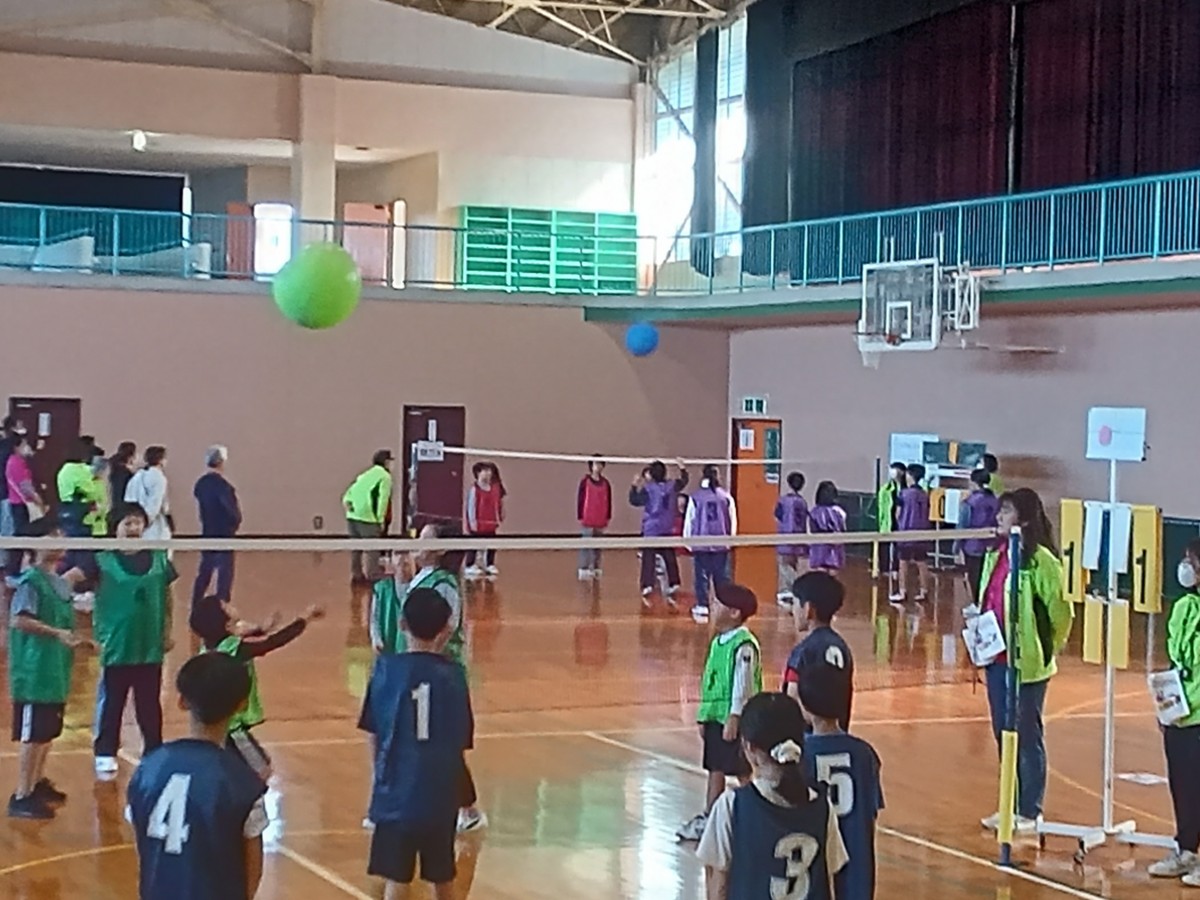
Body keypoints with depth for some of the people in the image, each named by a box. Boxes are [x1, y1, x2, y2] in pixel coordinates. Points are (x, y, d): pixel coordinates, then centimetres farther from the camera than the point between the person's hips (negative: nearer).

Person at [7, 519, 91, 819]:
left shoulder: (61, 582, 13)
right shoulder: (30, 581, -13)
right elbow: (18, 620, -23)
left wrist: (74, 639, 9)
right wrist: (57, 633, -26)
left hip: (56, 670, 9)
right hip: (35, 671, -9)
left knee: (48, 732, 18)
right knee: (32, 735, -8)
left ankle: (37, 783, 32)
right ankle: (21, 797, -5)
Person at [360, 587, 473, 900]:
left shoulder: (387, 668, -6)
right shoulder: (453, 674, -2)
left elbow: (374, 734, -1)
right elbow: (462, 741, 1)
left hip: (397, 790, -2)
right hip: (441, 792, 2)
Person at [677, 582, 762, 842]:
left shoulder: (744, 645, -17)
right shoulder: (718, 642, 10)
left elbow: (742, 685, -19)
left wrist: (733, 719, -20)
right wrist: (705, 716, 16)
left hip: (734, 719, -8)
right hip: (715, 716, 9)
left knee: (742, 772, 2)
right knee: (715, 769, 14)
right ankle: (707, 818, 20)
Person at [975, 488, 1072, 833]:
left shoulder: (1041, 561, -16)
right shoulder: (996, 555, 8)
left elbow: (1061, 611, -13)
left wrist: (1048, 649, -4)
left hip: (1028, 662, -8)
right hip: (997, 658, 8)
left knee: (1028, 737, 3)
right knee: (1003, 733, 15)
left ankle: (1030, 812, 13)